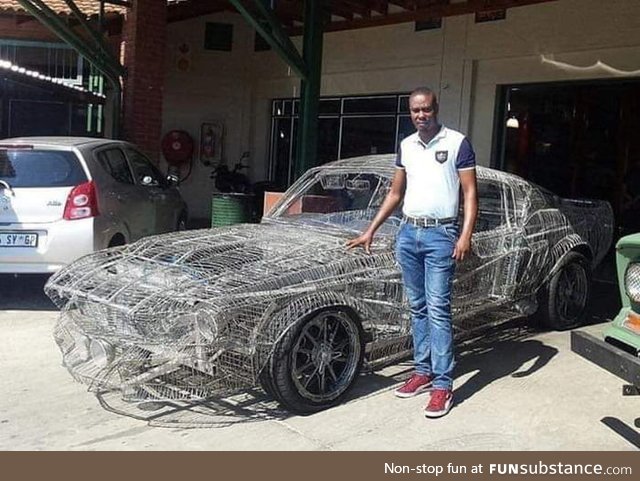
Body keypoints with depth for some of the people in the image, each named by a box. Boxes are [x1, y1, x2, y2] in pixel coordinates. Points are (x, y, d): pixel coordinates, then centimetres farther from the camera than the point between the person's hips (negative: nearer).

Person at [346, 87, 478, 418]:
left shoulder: (457, 143, -3)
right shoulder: (405, 146, 12)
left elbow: (470, 194, -5)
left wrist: (466, 236, -17)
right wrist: (370, 231, 15)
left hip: (440, 234, -5)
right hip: (407, 232, 6)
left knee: (437, 309, -8)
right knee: (417, 308, 11)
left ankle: (443, 385, -4)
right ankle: (423, 371, 21)